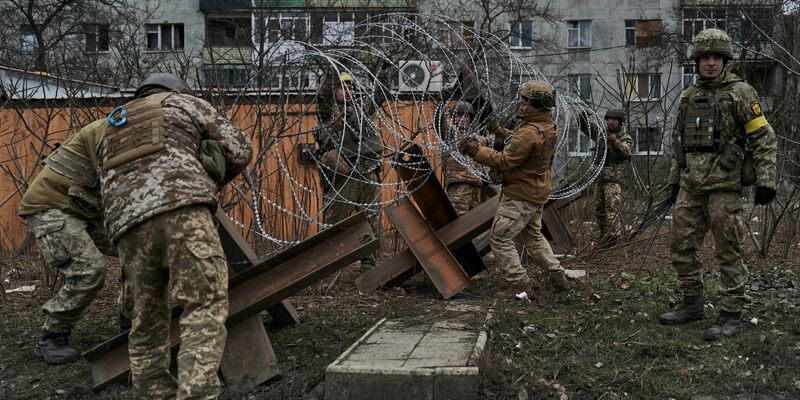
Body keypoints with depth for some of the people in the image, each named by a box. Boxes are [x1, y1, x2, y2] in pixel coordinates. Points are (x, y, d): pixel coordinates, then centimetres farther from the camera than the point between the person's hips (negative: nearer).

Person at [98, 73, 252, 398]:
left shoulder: (111, 131, 38)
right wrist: (208, 182, 35)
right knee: (206, 306, -11)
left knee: (148, 318, 14)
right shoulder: (183, 102, 24)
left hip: (128, 225, 5)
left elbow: (108, 188, 30)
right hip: (181, 209, -5)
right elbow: (239, 151, 20)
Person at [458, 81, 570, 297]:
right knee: (534, 236, 25)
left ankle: (519, 284, 1)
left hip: (520, 195, -10)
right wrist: (502, 132, 15)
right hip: (538, 192, 10)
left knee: (500, 238, -1)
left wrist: (475, 150, -22)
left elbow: (504, 161, -25)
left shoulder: (529, 133, -26)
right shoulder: (548, 126, 3)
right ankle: (557, 276, 27)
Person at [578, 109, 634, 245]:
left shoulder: (626, 138, -1)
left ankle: (613, 236, -15)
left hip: (614, 178, -6)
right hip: (600, 177, 6)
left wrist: (616, 143, -38)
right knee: (598, 208, 11)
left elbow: (627, 152, -20)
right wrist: (583, 115, -6)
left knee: (611, 208, -14)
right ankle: (604, 235, 21)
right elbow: (585, 126, 15)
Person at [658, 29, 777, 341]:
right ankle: (693, 305, 23)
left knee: (728, 252, -2)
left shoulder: (739, 92, -3)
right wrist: (674, 180, 20)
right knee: (681, 246, 9)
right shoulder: (688, 97, 14)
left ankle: (731, 315, 6)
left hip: (723, 186, -6)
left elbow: (764, 138, -6)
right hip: (690, 187, 6)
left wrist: (766, 181, -12)